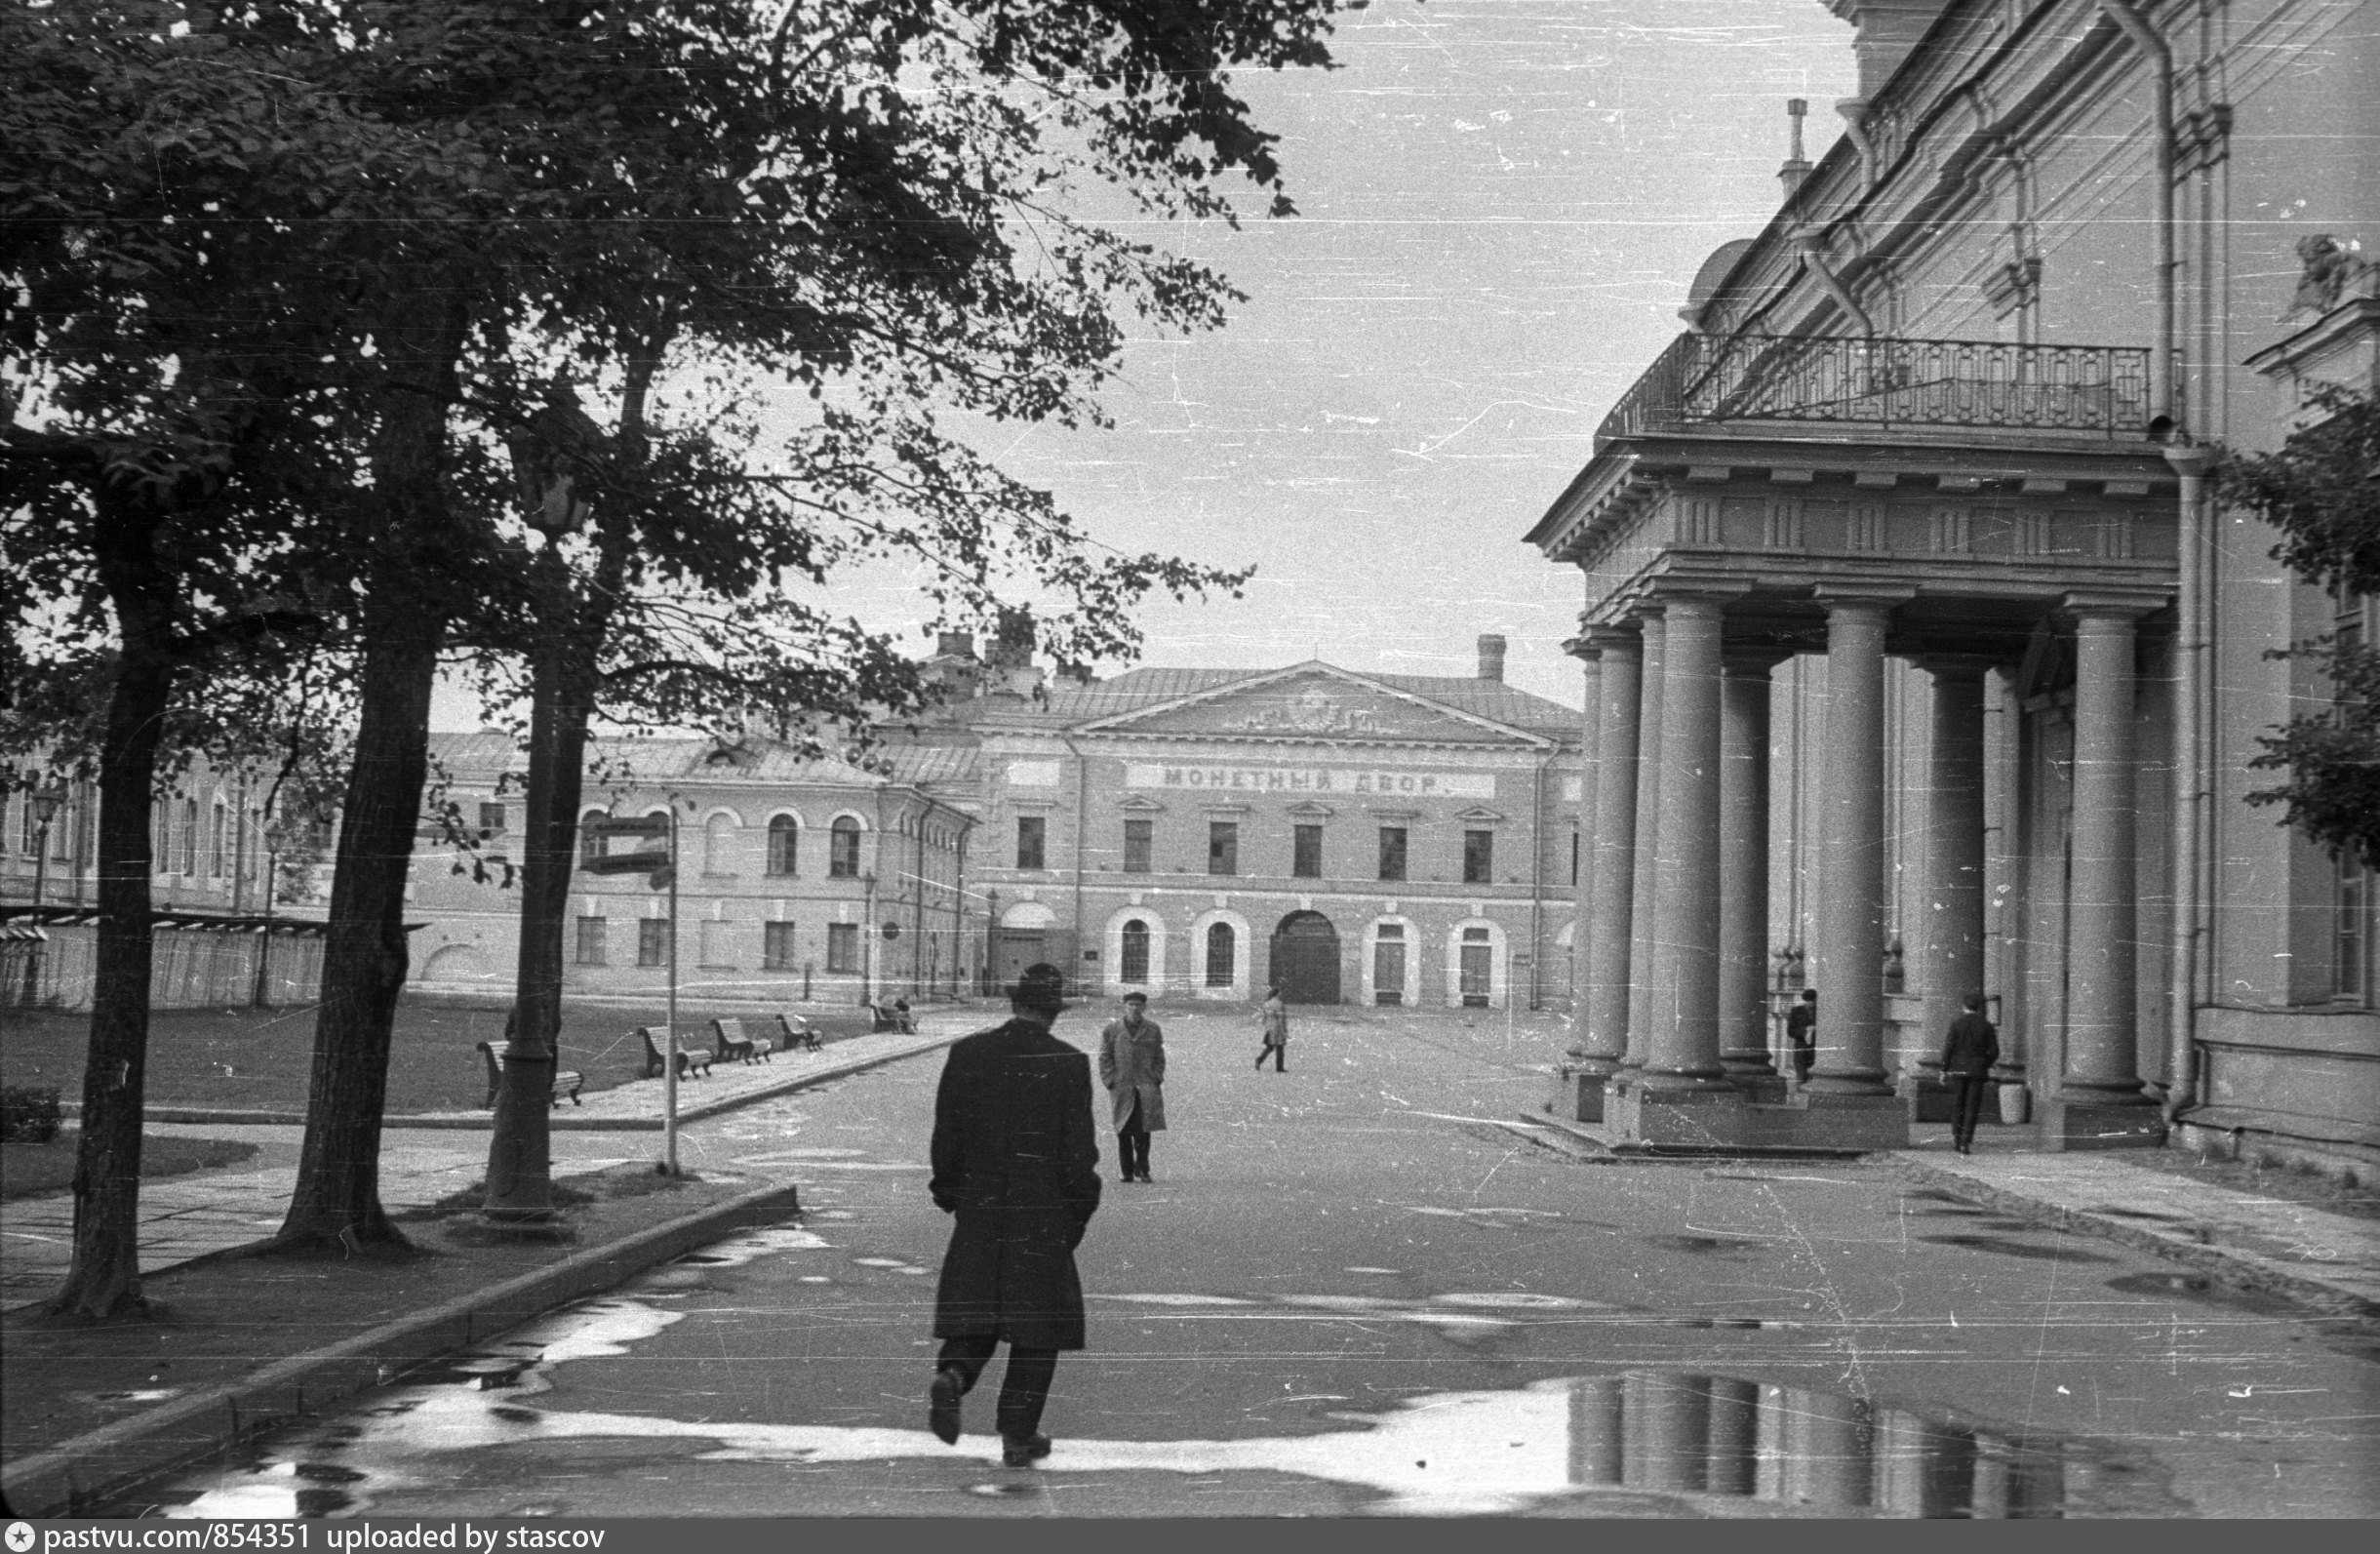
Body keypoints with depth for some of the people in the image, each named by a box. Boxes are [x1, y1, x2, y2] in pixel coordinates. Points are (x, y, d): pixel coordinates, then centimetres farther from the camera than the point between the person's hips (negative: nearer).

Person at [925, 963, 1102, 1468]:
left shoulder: (967, 1053, -2)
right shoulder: (1069, 1064, -10)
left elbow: (946, 1133, 3)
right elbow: (1079, 1151, -8)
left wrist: (948, 1191, 16)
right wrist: (1079, 1212, 4)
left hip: (979, 1208, 3)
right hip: (1044, 1215, -2)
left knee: (975, 1311, 15)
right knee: (1039, 1322, 9)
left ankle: (952, 1375, -14)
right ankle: (1018, 1435, 11)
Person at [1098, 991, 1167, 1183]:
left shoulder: (1153, 1030, 11)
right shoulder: (1112, 1029, 8)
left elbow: (1159, 1059, 14)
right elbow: (1105, 1059, 7)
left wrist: (1156, 1080, 0)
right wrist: (1111, 1082, -4)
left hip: (1147, 1088, 0)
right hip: (1121, 1088, 0)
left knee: (1143, 1131, -10)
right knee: (1123, 1133, 1)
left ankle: (1142, 1169, 0)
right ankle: (1127, 1172, 8)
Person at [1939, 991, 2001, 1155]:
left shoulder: (1956, 1024, -3)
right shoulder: (1987, 1026, 0)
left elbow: (1948, 1048, -5)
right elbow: (1994, 1051, 0)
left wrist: (1944, 1070, 1)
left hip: (1958, 1070, 0)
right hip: (1978, 1071, 0)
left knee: (1957, 1105, 12)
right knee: (1972, 1107, 2)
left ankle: (1956, 1137, 9)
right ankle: (1966, 1142, -4)